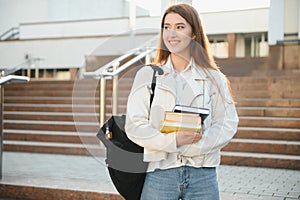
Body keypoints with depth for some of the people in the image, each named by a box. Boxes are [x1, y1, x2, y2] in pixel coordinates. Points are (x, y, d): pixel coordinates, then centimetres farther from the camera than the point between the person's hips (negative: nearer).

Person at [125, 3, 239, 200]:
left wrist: (191, 147, -14)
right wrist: (173, 140, -17)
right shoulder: (147, 75, 5)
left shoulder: (213, 78, 6)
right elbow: (134, 126, -2)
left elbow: (227, 124, 0)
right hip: (159, 173, 0)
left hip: (203, 174, 1)